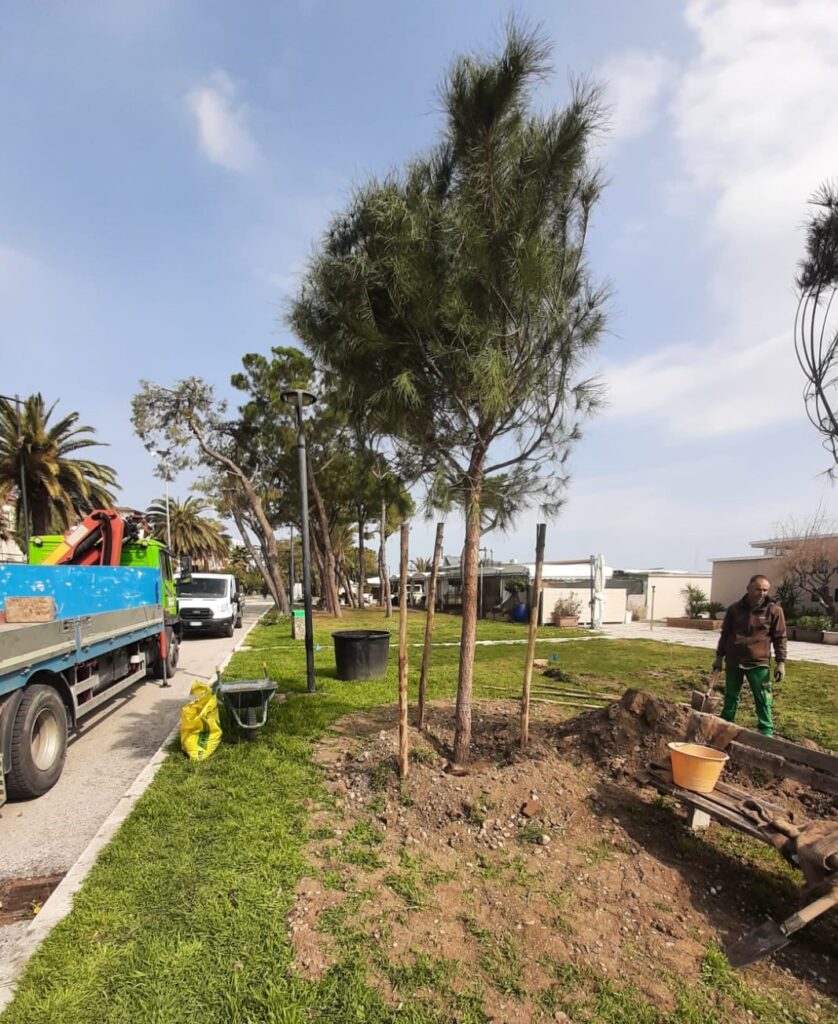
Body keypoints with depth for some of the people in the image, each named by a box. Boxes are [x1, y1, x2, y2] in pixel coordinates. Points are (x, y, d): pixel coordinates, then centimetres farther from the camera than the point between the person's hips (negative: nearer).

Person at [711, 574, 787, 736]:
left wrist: (781, 662, -7)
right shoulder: (735, 609, 2)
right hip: (733, 661, 3)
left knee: (763, 700, 0)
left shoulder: (774, 610, -4)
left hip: (759, 663, -3)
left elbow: (780, 638, -1)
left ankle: (766, 733, 10)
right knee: (730, 697, 12)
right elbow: (725, 634, 9)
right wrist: (719, 657, 9)